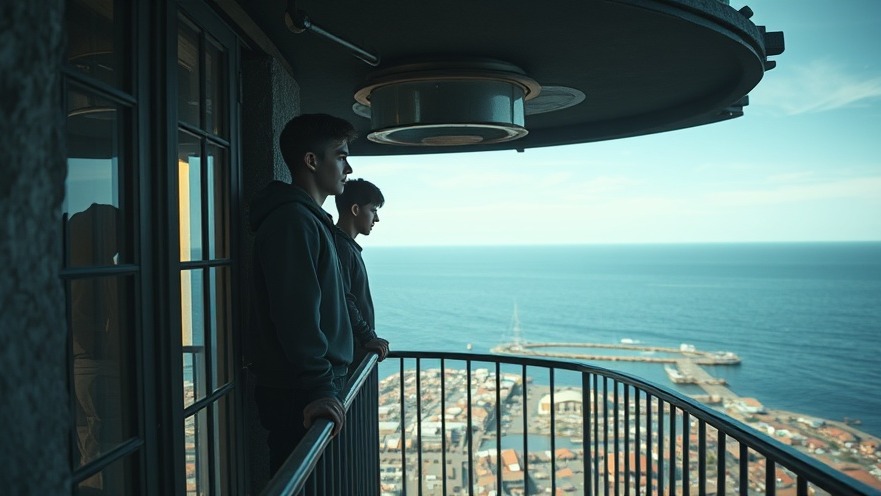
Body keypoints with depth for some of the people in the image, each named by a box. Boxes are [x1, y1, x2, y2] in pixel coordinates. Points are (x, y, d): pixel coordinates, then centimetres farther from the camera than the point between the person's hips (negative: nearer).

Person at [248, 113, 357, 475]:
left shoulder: (312, 219, 17)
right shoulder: (292, 219, -15)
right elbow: (297, 313, -24)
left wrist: (364, 338, 28)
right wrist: (318, 388, -26)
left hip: (314, 389, 10)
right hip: (298, 396, -10)